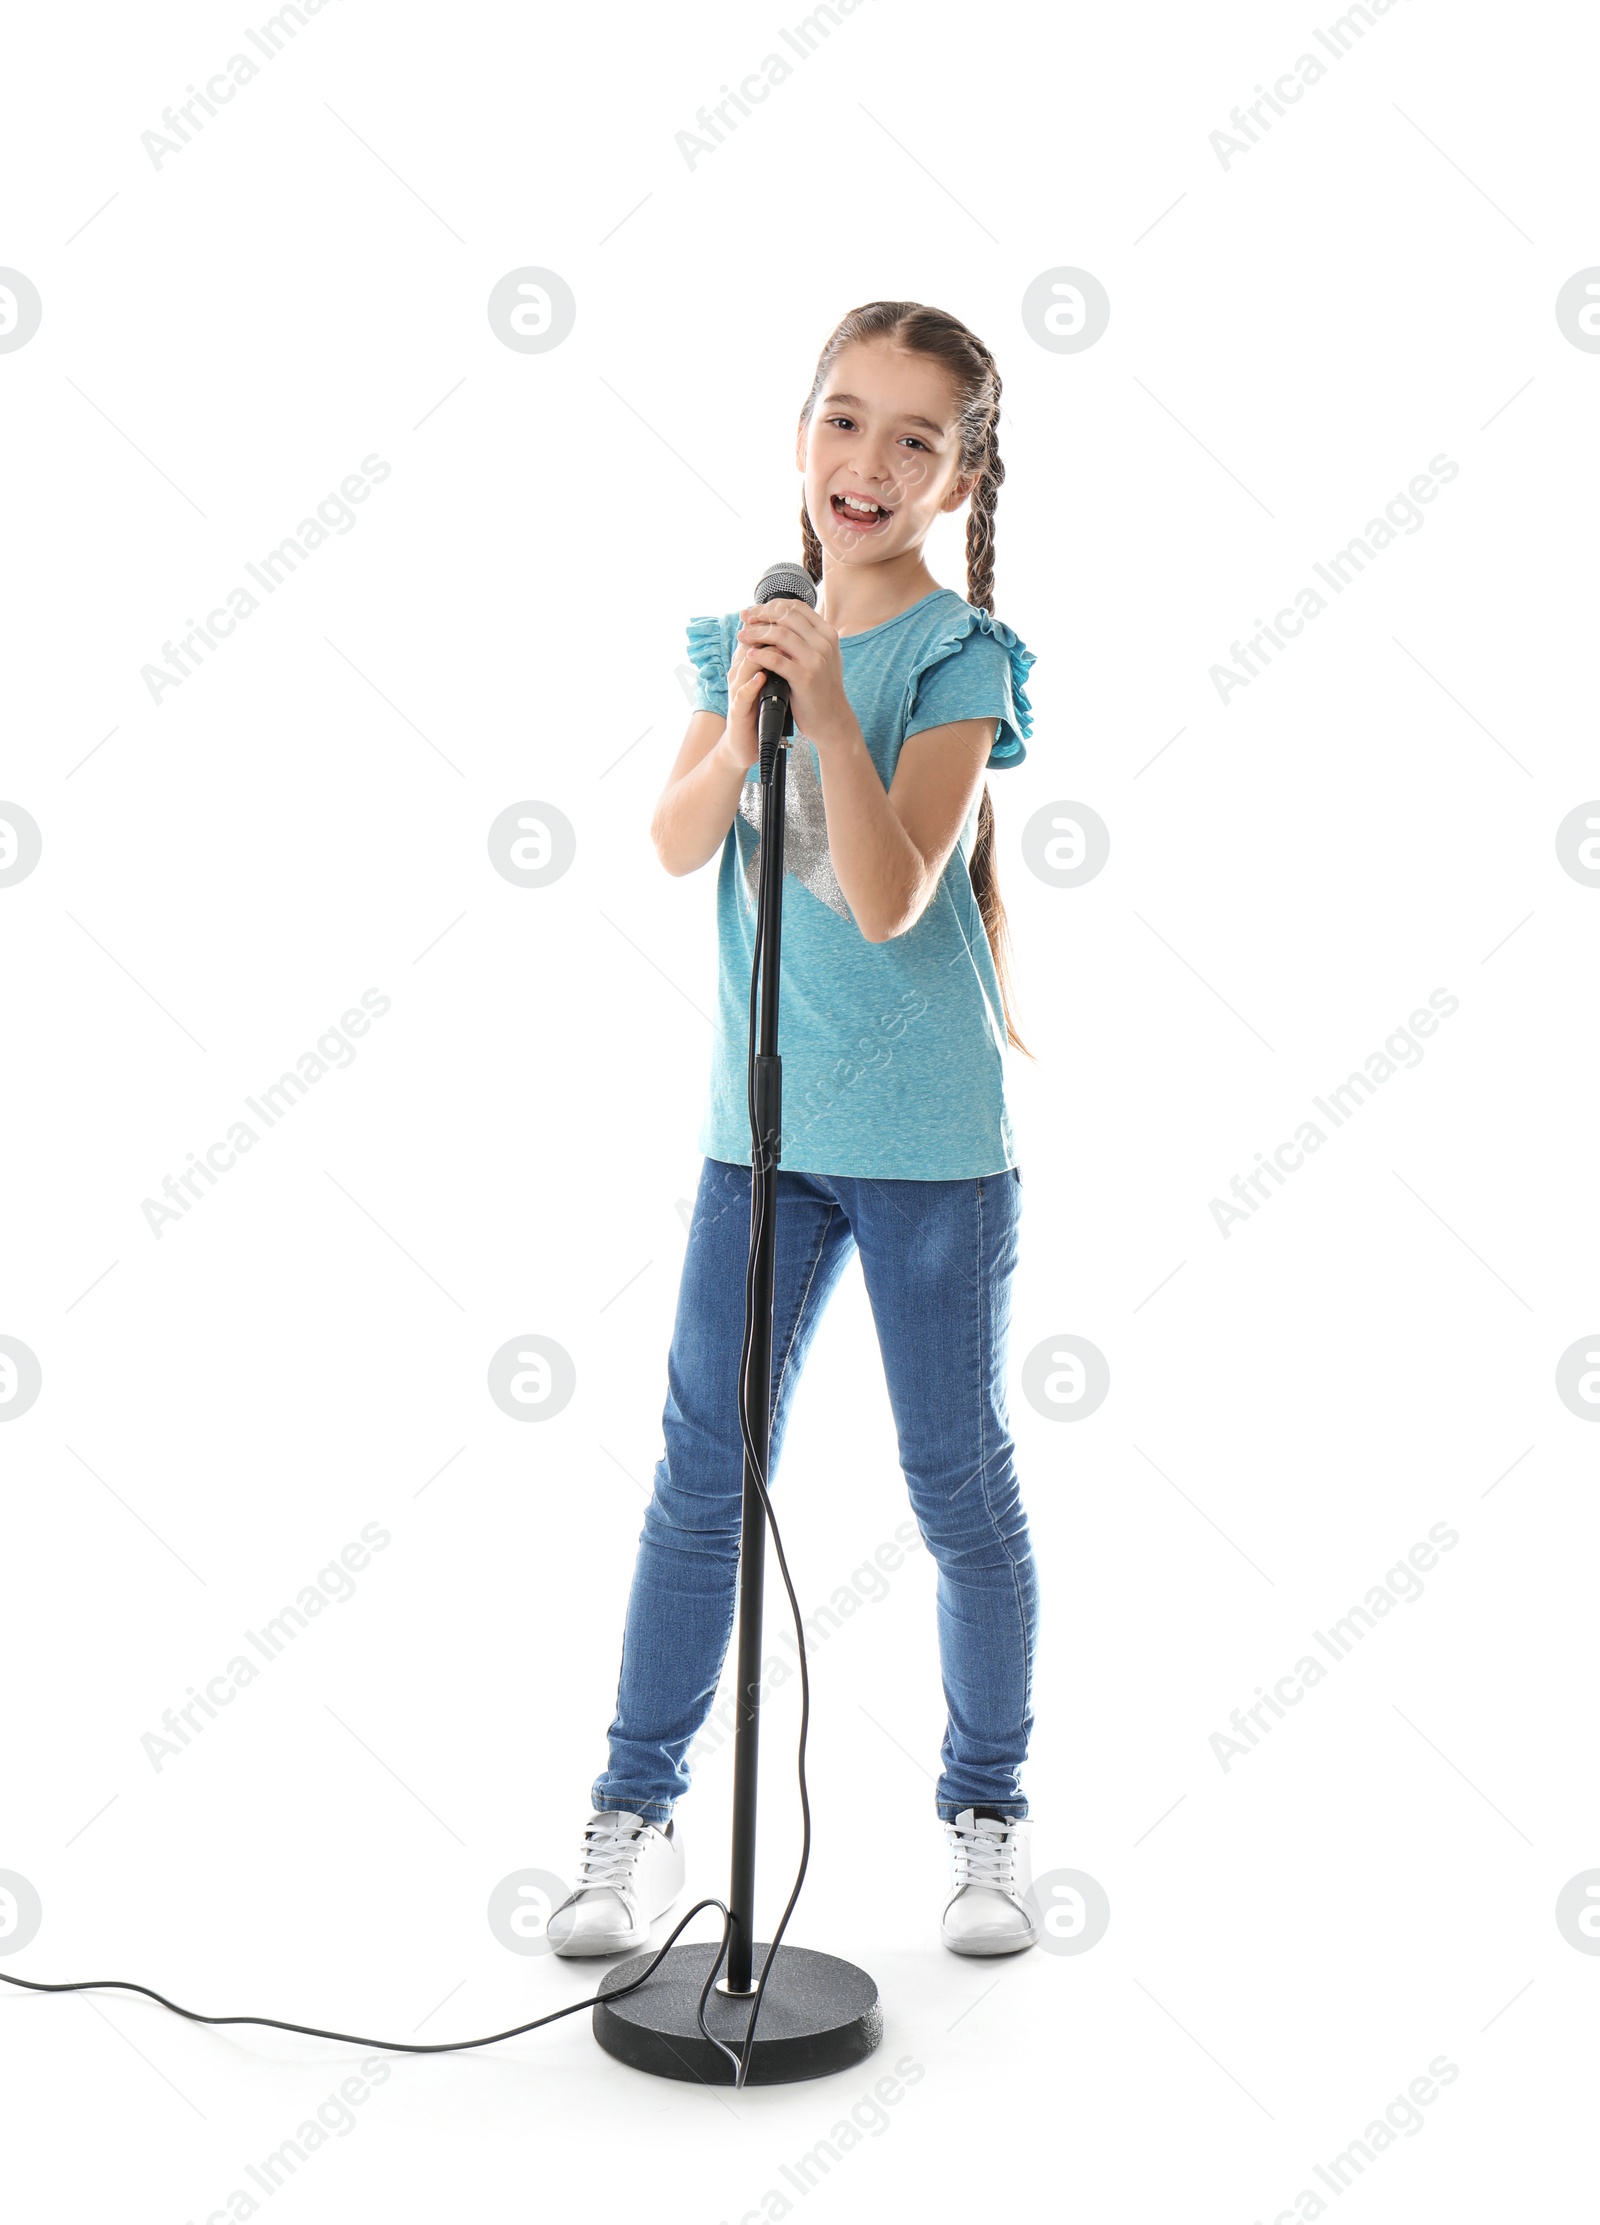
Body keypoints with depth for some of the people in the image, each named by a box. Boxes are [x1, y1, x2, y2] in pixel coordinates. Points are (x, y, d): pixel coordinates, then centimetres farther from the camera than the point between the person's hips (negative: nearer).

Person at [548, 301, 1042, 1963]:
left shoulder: (957, 656, -9)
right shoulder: (750, 632, 6)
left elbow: (886, 898, -17)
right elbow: (677, 845, -4)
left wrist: (831, 719, -28)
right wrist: (741, 723, -21)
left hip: (928, 1133, -4)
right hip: (759, 1122, 4)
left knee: (960, 1486, 8)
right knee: (700, 1475, 8)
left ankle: (989, 1817, 26)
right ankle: (635, 1817, 21)